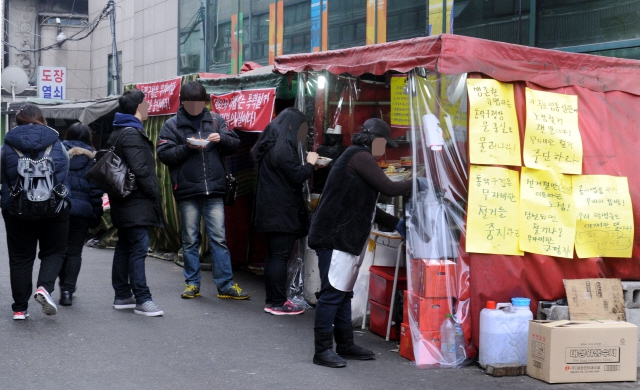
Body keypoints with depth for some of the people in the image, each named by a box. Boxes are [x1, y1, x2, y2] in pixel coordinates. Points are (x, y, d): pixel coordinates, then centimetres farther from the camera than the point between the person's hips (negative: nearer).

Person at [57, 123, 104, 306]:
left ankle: (65, 286, 18)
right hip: (81, 210, -1)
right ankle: (67, 290, -3)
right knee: (74, 251, 4)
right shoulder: (91, 158, 2)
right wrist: (96, 215, 3)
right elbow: (95, 190, -2)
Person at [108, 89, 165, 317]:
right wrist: (153, 193, -11)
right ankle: (142, 300, -12)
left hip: (124, 202, 11)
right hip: (136, 203, -11)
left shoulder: (118, 132, 18)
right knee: (138, 248, -11)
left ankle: (122, 296, 21)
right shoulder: (132, 134, -15)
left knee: (124, 247, 14)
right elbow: (140, 170, -21)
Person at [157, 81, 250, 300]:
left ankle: (226, 285, 4)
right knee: (190, 240, 7)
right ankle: (192, 283, 17)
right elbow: (164, 154, -4)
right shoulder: (172, 125, 3)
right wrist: (187, 147, -16)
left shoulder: (215, 120, 8)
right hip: (187, 191, -1)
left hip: (214, 190, 1)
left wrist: (222, 138, -11)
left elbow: (235, 144, 9)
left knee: (219, 238, 2)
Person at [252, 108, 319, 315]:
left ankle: (272, 300, 19)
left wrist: (306, 165, 13)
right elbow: (298, 176, -17)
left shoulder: (269, 146, 14)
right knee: (280, 257, -6)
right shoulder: (283, 149, -17)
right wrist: (310, 162, -2)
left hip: (270, 211, 10)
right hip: (283, 212, -10)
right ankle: (278, 303, -4)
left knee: (273, 255, 13)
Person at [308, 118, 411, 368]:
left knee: (343, 293, 14)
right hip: (336, 237, -11)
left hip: (345, 238, 11)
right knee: (332, 292, -9)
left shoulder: (357, 157, 23)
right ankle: (322, 350, -6)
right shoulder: (360, 157, -10)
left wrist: (396, 223, 23)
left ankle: (345, 346, 21)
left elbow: (366, 207, 25)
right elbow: (388, 188, -16)